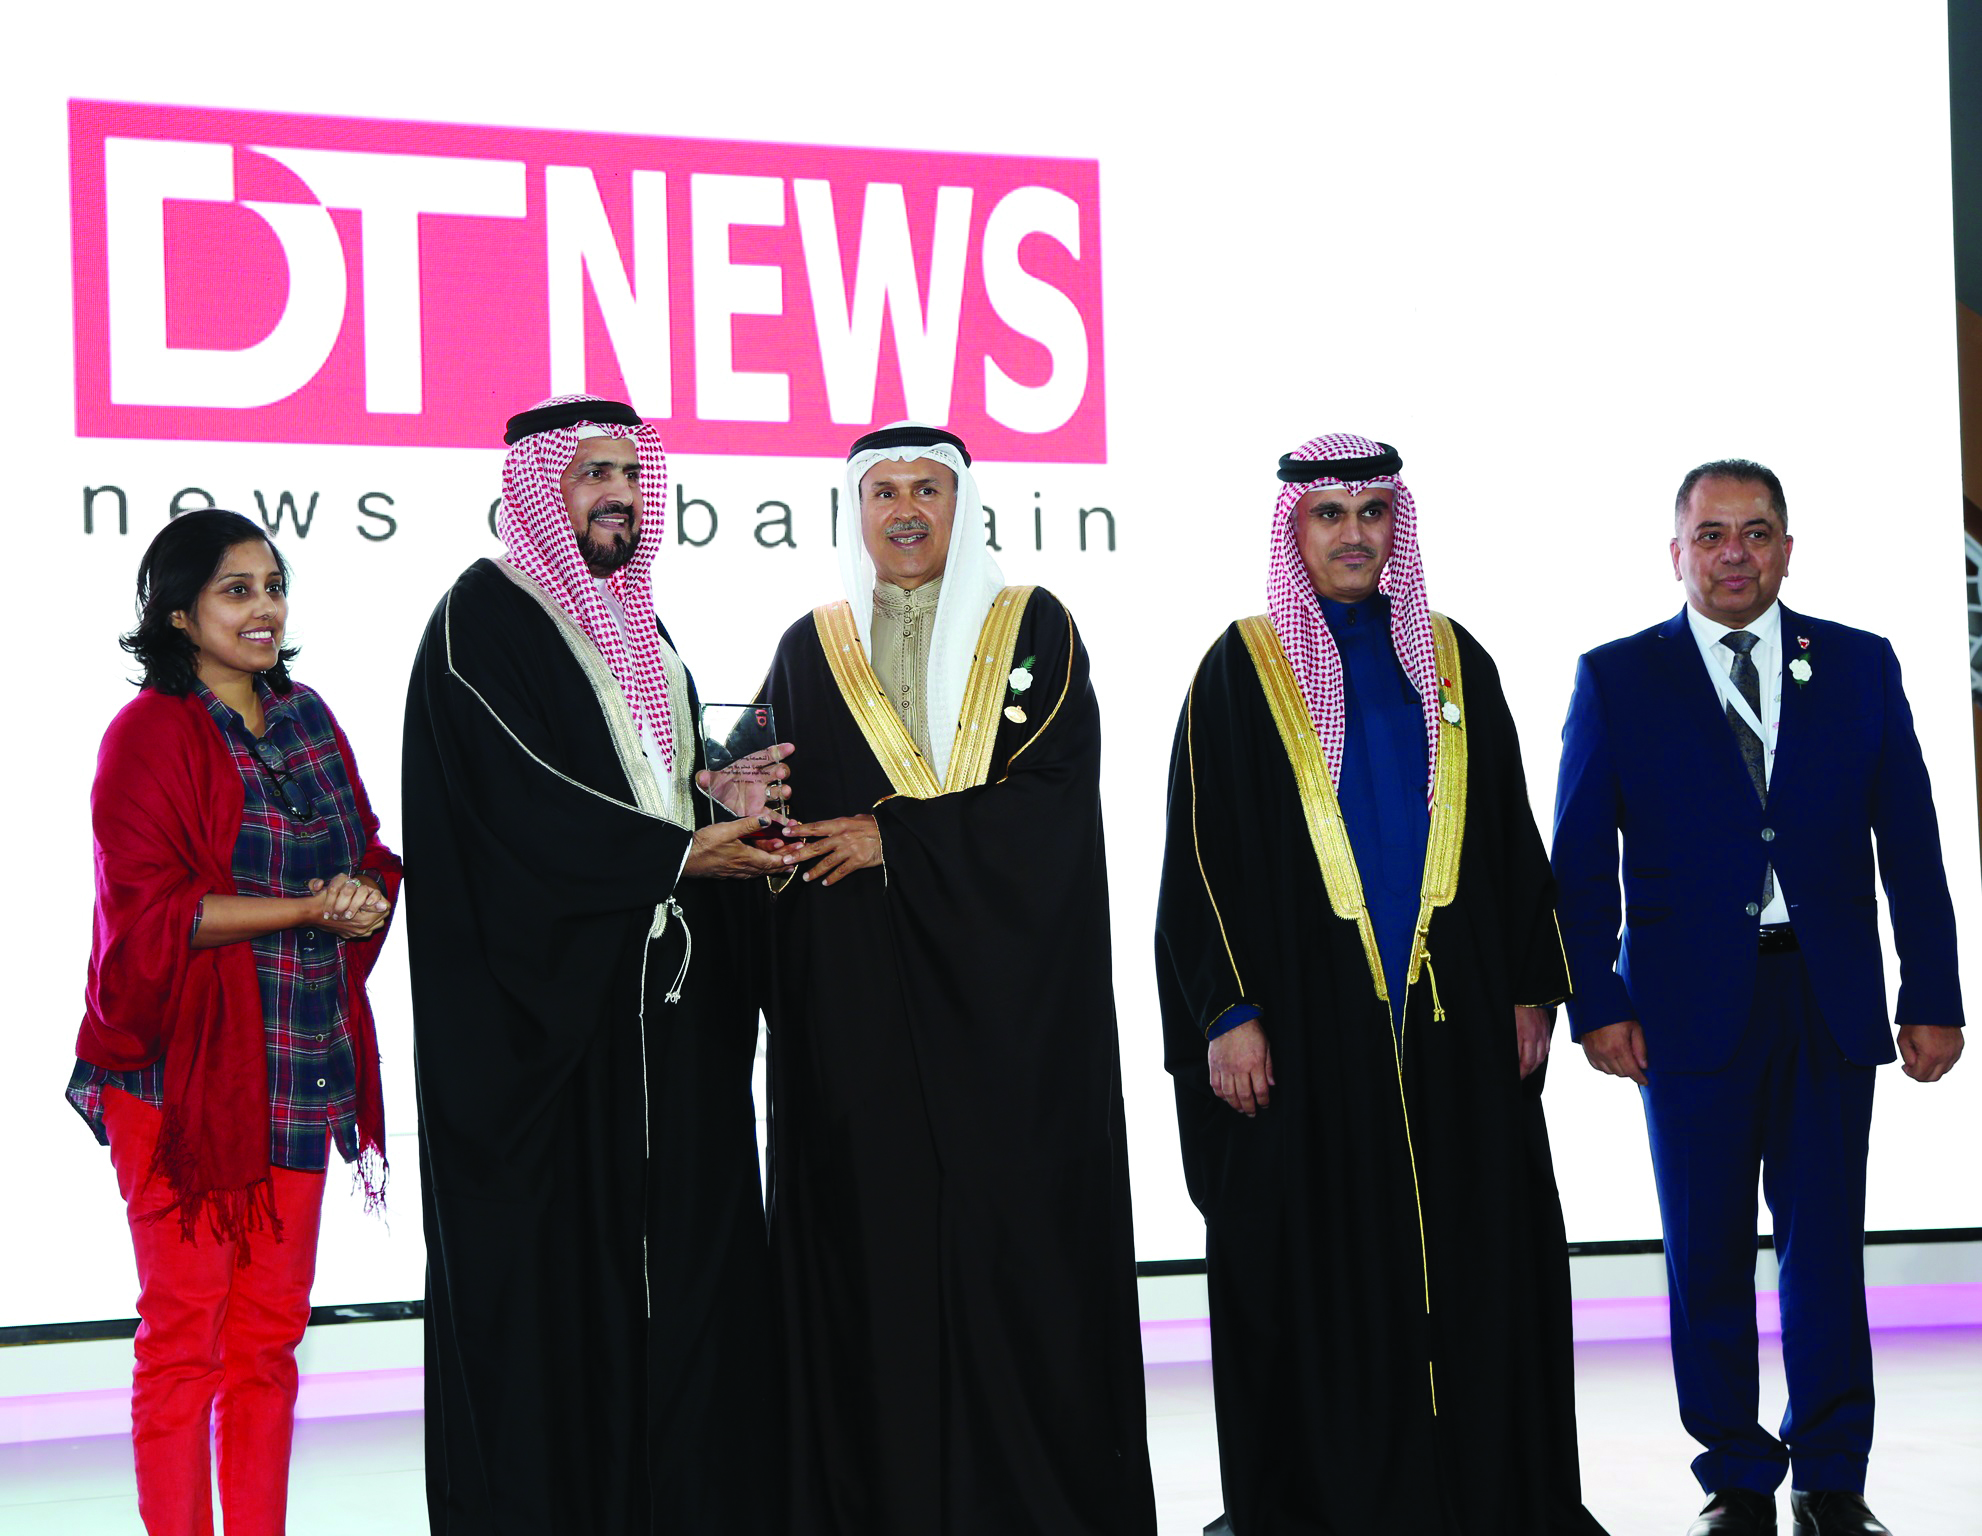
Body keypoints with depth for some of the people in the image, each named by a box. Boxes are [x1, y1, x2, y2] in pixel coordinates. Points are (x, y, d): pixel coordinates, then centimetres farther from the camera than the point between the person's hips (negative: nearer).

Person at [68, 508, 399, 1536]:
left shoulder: (308, 722, 14)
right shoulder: (152, 734, -6)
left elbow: (371, 859, 16)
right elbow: (149, 911, -13)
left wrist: (366, 896, -7)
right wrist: (309, 908, -16)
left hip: (295, 1070, 6)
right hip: (182, 1071, -6)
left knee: (272, 1327, 10)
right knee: (184, 1333, -2)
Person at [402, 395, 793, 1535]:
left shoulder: (643, 630, 20)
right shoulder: (485, 618, -5)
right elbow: (517, 800, -16)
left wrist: (734, 800, 1)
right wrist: (681, 854, -14)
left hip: (669, 1005, 7)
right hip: (548, 999, -7)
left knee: (682, 1252, 4)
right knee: (557, 1266, -5)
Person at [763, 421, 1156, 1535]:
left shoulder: (1035, 629, 5)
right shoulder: (812, 650, 13)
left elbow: (1057, 790, -7)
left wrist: (897, 838, -12)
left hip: (1007, 1000, -2)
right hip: (855, 1013, 2)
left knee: (1018, 1241, -3)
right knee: (874, 1245, -1)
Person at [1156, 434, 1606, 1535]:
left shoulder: (1455, 663, 11)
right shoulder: (1243, 670, 2)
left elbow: (1513, 835, 13)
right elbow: (1203, 853, -2)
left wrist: (1531, 989, 5)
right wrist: (1226, 1012, -10)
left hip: (1455, 1015, 3)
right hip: (1309, 1019, -3)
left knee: (1472, 1258, 3)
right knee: (1320, 1266, 0)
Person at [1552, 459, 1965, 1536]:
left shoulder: (1860, 667, 8)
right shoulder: (1616, 678, 4)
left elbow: (1911, 845, 7)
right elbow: (1581, 860, 2)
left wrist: (1932, 997, 2)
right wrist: (1595, 1004, -6)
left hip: (1832, 1002, 1)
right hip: (1691, 1003, -1)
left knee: (1826, 1243, 3)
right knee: (1709, 1254, 4)